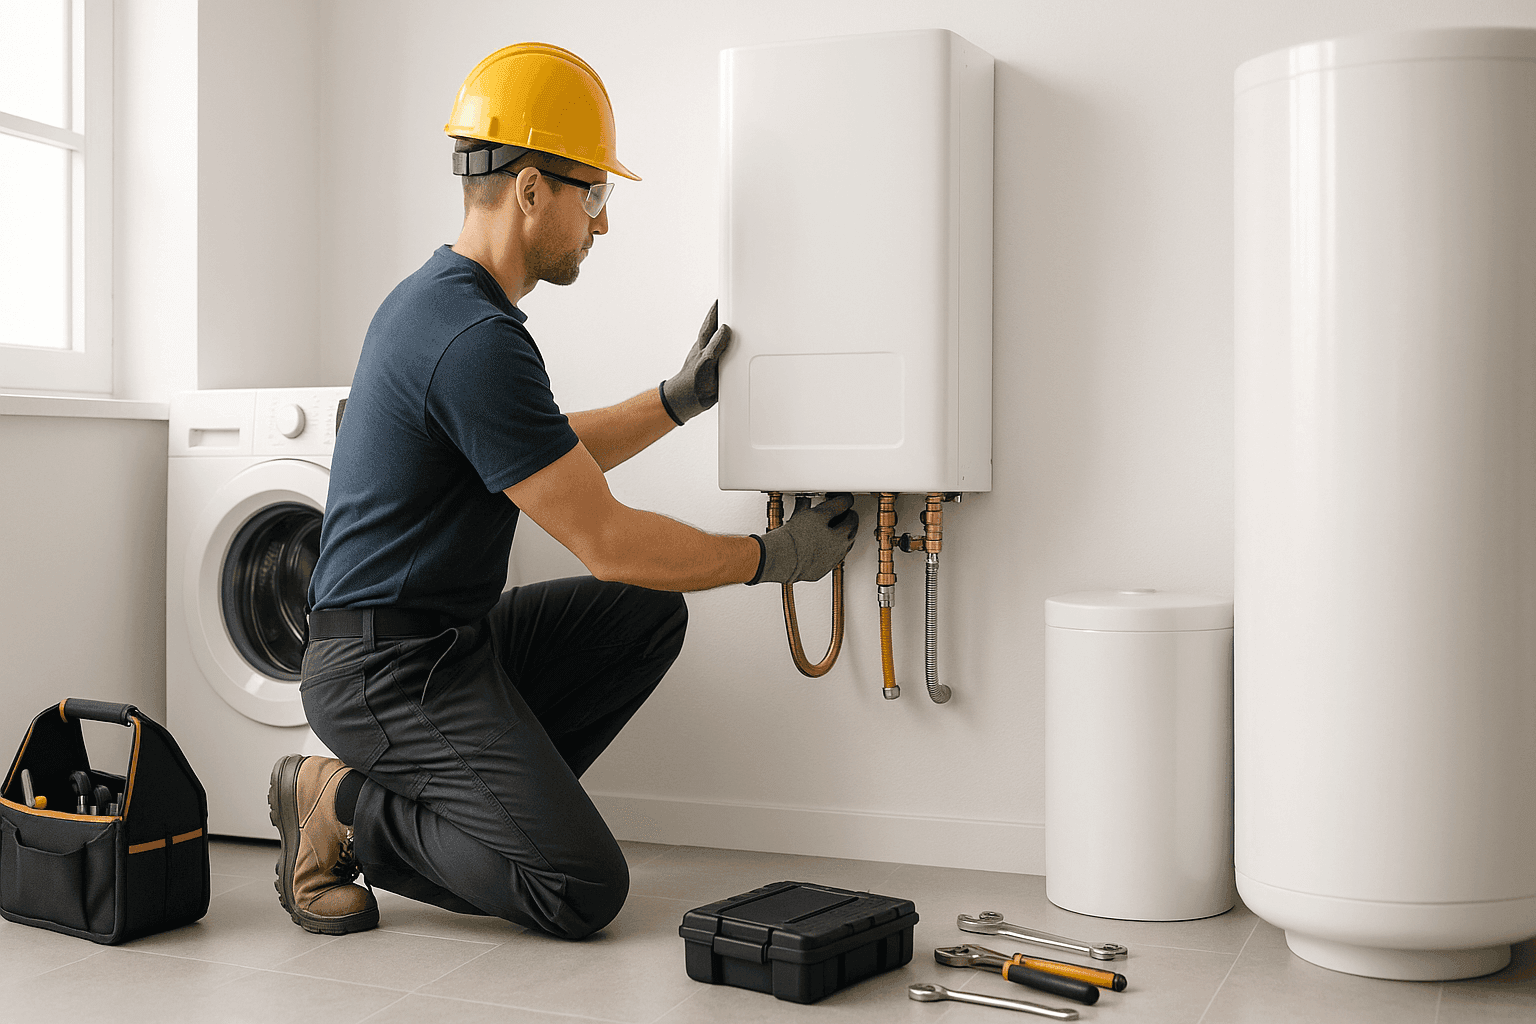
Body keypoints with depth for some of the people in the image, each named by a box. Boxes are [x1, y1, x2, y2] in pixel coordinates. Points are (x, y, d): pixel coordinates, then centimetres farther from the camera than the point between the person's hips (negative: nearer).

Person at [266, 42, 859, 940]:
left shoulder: (435, 297, 11)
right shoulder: (477, 340, -23)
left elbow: (554, 457, 23)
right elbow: (607, 542, -20)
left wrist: (682, 398, 17)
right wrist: (773, 556, -8)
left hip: (450, 637, 10)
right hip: (389, 672, -10)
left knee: (650, 616, 10)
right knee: (585, 892, -14)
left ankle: (484, 803, 8)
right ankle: (344, 804, 1)